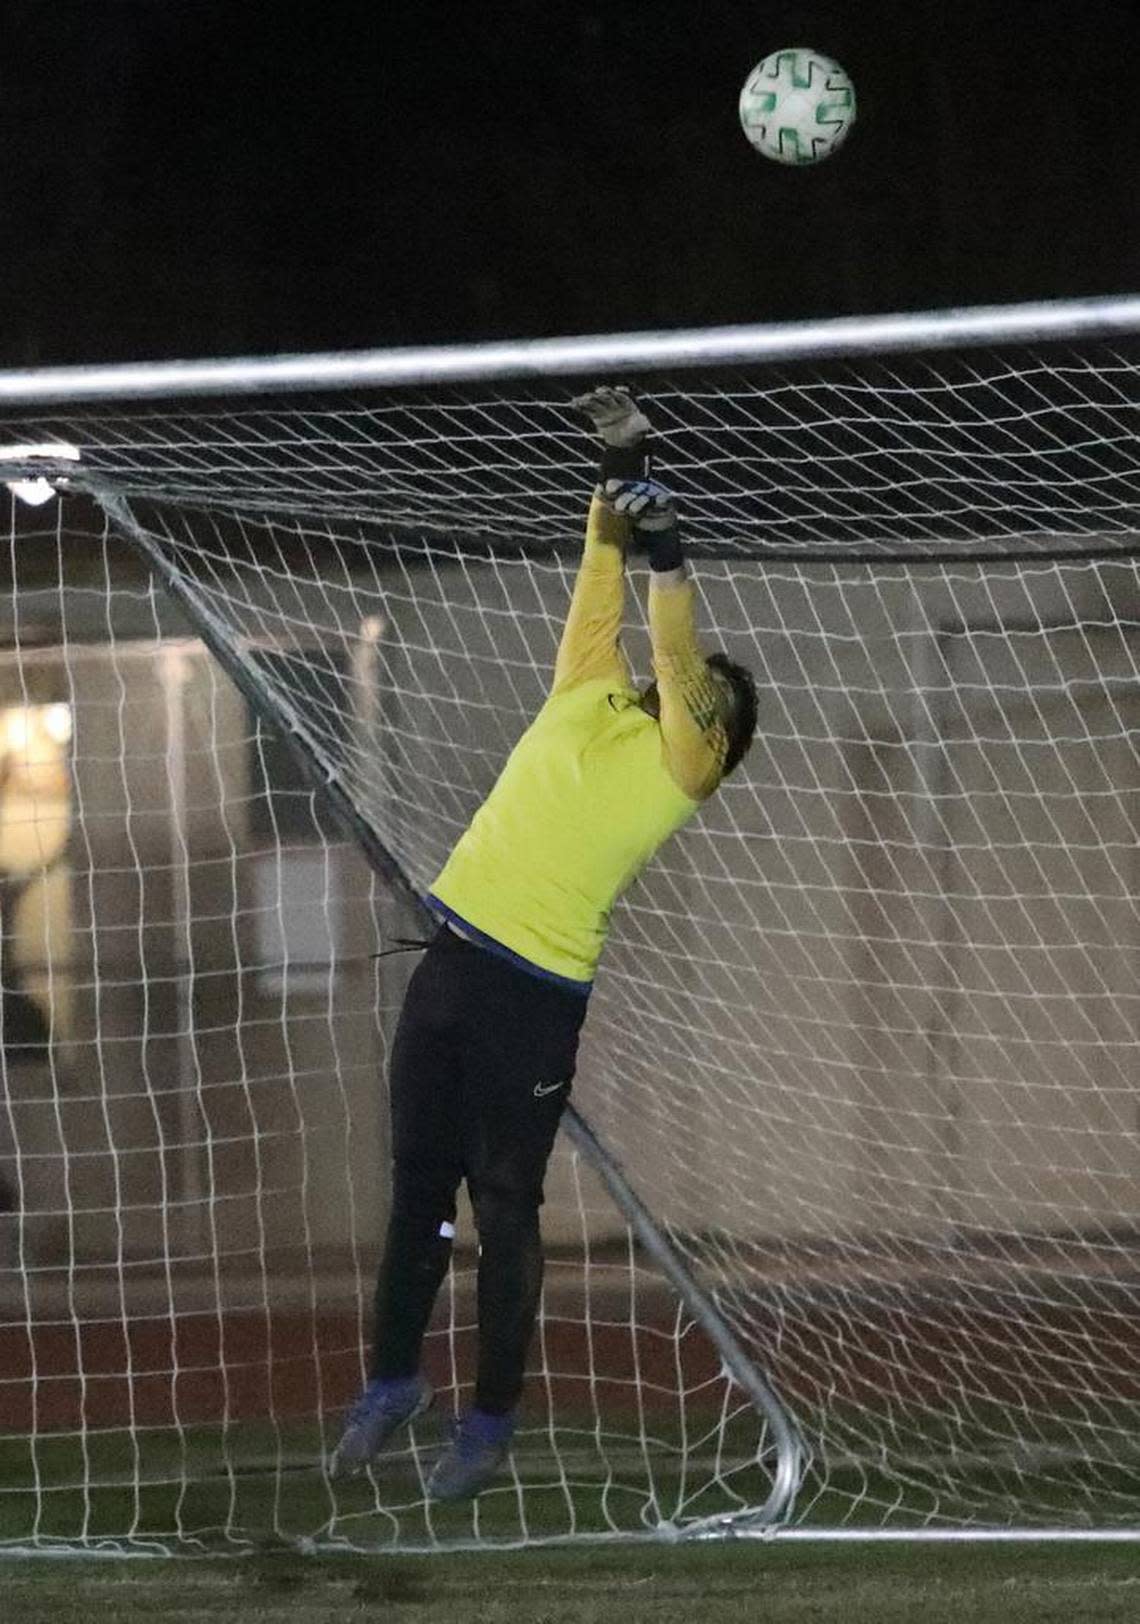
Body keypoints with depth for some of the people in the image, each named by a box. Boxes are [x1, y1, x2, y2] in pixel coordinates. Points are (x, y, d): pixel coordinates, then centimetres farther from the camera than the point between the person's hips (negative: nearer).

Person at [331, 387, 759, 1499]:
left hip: (538, 997, -5)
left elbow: (678, 671, -15)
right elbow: (601, 586, 14)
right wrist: (623, 470, 5)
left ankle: (491, 1421, 8)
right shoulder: (587, 702, 15)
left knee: (503, 1210, -2)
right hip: (453, 959, 5)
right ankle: (393, 1383, 23)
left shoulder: (683, 766, 1)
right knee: (417, 1187, 10)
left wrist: (667, 553, -24)